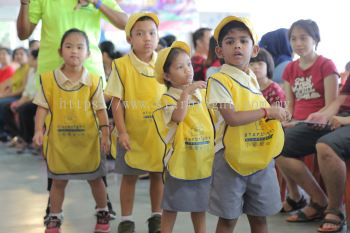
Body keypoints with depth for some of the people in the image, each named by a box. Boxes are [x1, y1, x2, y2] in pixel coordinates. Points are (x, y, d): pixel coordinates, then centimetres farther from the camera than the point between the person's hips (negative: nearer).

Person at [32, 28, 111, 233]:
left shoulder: (93, 80, -5)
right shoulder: (49, 79, -6)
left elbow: (100, 109, -2)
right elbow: (43, 107, -3)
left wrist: (105, 133, -8)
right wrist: (39, 130, -13)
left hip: (88, 140, 0)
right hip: (59, 140, 0)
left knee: (95, 179, 13)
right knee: (59, 181, 12)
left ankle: (103, 213, 32)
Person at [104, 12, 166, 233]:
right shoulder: (121, 65, -8)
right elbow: (117, 101, -7)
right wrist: (122, 131, -11)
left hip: (160, 133, 2)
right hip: (132, 133, -2)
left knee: (158, 175, 11)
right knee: (129, 176, 7)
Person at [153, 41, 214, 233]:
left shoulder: (203, 93, 6)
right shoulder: (168, 98, -10)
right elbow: (178, 117, -29)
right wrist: (186, 92, -32)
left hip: (204, 161, 4)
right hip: (180, 162, -4)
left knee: (200, 206, 16)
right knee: (171, 207, 8)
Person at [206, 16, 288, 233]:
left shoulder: (252, 79, 10)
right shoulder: (219, 80, -12)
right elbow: (232, 118, -21)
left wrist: (277, 116, 5)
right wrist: (267, 111, -16)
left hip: (260, 157, 6)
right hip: (231, 157, -6)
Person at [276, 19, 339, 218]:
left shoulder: (326, 65, -3)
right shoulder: (290, 69, 16)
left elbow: (331, 107, -9)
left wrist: (303, 121, -18)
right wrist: (286, 121, -6)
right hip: (297, 124, 6)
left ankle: (321, 201, -11)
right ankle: (294, 196, -1)